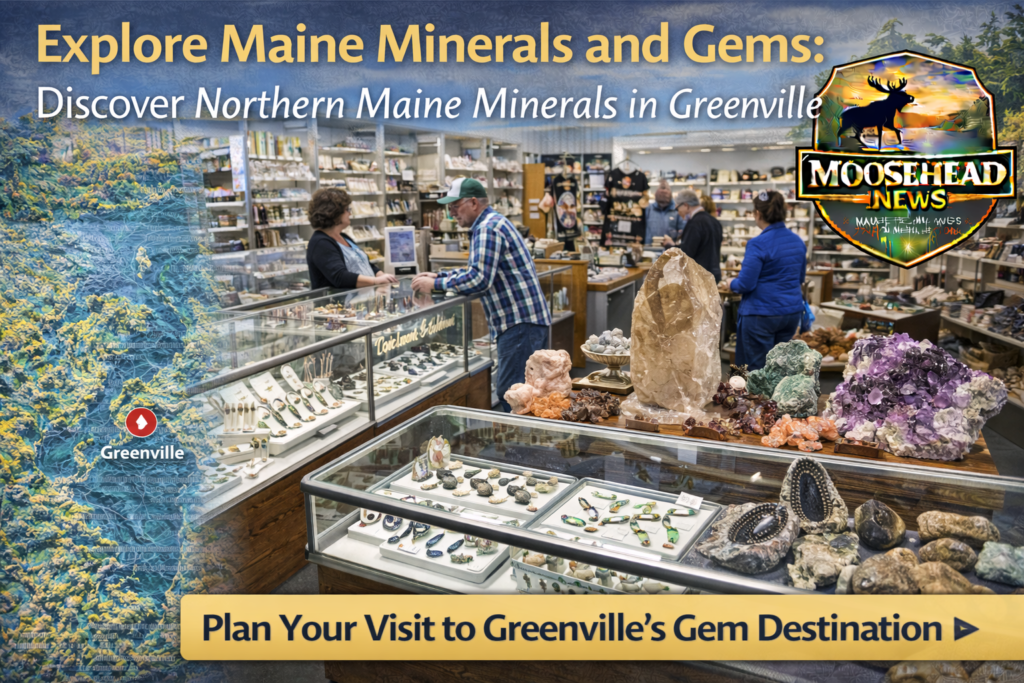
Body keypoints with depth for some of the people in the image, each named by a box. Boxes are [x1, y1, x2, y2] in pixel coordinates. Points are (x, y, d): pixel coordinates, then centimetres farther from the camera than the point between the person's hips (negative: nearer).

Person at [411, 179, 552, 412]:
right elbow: (477, 270, 26)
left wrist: (435, 284, -12)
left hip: (521, 321, -11)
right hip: (526, 317, 11)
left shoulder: (488, 228, -14)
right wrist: (438, 276, 16)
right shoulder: (490, 223, 19)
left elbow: (479, 279, -23)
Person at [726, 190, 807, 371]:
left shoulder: (758, 244, -17)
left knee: (757, 369, 2)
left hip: (762, 315, -7)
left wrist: (732, 283, 2)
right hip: (792, 312, 7)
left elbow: (746, 284, -18)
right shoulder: (798, 241, 7)